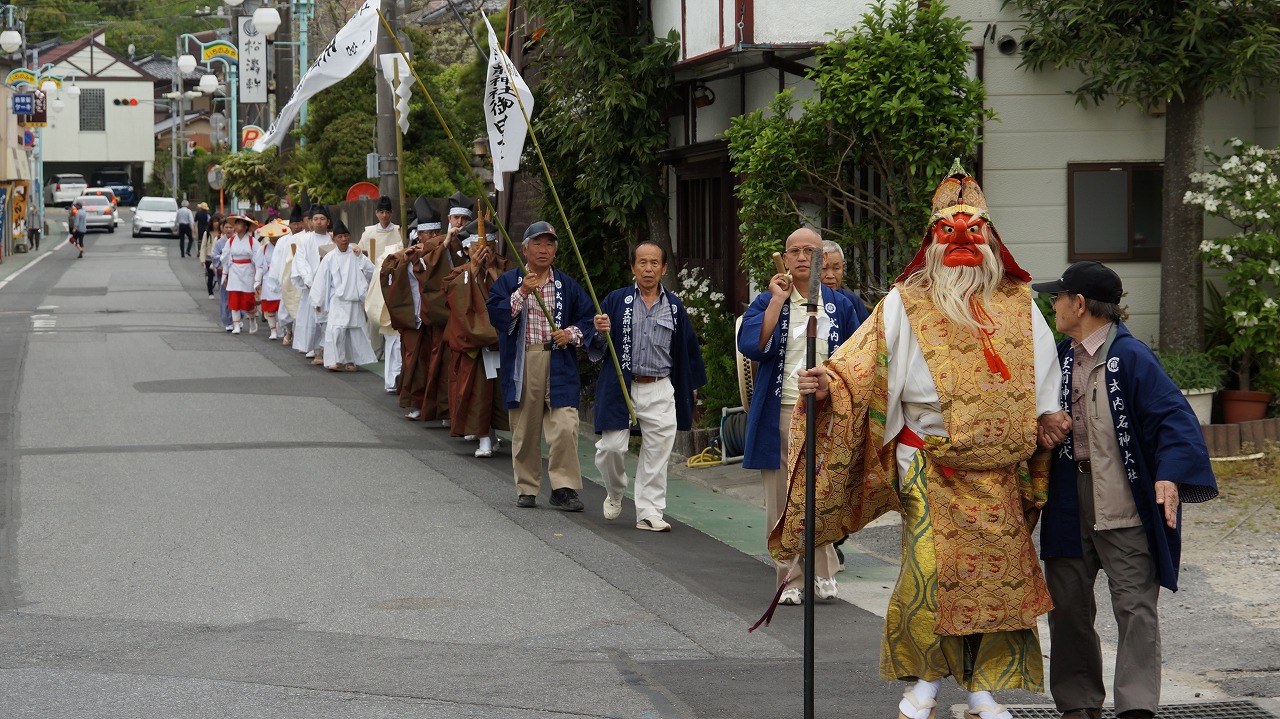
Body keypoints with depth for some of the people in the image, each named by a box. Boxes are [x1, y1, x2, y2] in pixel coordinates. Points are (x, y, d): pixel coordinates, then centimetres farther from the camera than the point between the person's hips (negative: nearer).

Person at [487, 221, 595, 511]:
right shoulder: (508, 282, 6)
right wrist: (521, 293, -18)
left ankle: (564, 488, -6)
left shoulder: (567, 285, 11)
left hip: (559, 365, 0)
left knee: (565, 427, -13)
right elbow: (495, 314, -8)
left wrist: (572, 334, -6)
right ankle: (526, 488, 18)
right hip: (522, 364, 0)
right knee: (525, 429, 6)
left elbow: (588, 317, 13)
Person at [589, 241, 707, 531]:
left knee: (657, 453, 1)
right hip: (619, 387, -1)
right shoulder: (616, 300, 1)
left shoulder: (674, 306, 6)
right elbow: (594, 351, 2)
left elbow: (687, 347, 17)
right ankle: (615, 493, 26)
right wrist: (600, 333, -20)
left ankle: (649, 513, 9)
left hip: (660, 391, 1)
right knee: (610, 447, -4)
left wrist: (691, 384, 21)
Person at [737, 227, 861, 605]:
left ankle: (823, 572, 11)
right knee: (781, 500, 2)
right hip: (780, 414, 0)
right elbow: (750, 345, -13)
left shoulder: (840, 305, 10)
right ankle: (790, 579, 9)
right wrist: (778, 301, -13)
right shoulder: (767, 302, 5)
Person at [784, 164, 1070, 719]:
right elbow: (864, 361, -7)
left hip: (1000, 469, 3)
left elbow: (1042, 374, 18)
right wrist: (828, 386, -24)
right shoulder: (907, 303, 1)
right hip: (929, 465, -3)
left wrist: (1048, 413, 2)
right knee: (930, 570, -10)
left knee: (998, 572, 3)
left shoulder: (1018, 304, 9)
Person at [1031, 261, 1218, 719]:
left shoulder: (1131, 358, -13)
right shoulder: (1061, 358, 9)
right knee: (1067, 605, 11)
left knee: (1135, 606, -5)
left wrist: (1170, 475, -29)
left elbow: (1173, 416, -19)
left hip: (1124, 506, -7)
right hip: (1070, 503, 7)